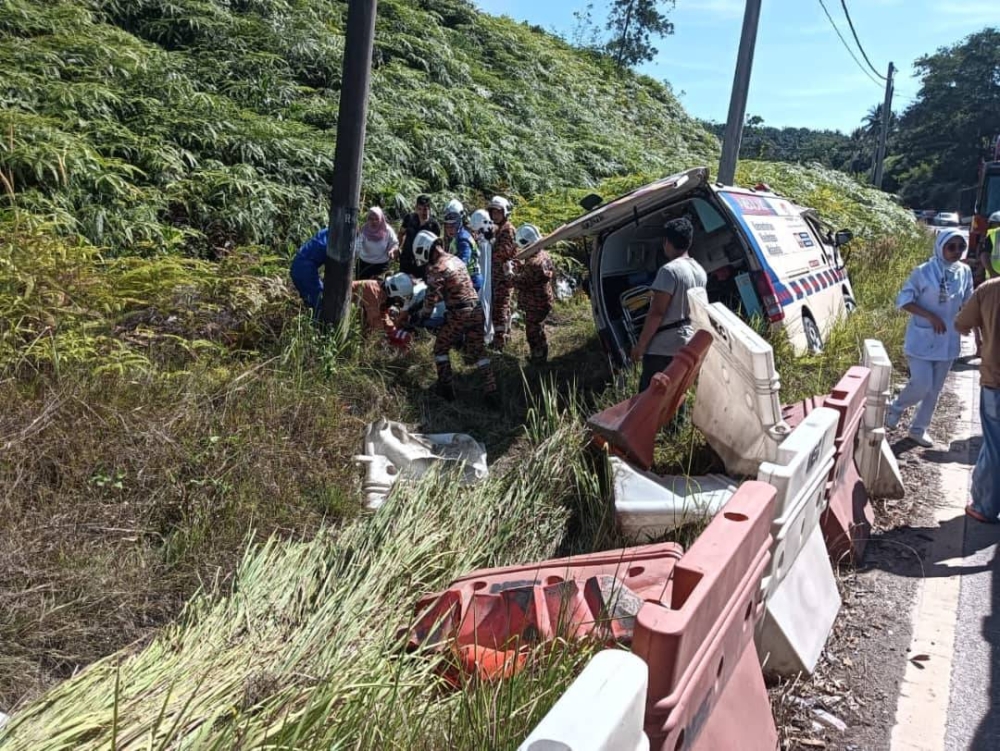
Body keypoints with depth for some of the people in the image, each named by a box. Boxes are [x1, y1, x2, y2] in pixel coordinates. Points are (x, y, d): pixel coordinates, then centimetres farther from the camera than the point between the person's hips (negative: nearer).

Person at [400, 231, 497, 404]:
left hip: (459, 314, -7)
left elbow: (431, 298, -12)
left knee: (441, 348, 13)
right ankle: (491, 391, 9)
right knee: (478, 351, 12)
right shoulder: (456, 259, 13)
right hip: (476, 309, 7)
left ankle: (446, 388, 15)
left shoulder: (437, 268, -12)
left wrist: (419, 316, 3)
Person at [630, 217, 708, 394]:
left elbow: (656, 312, -20)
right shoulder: (700, 271, 9)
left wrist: (641, 343, -14)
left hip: (663, 346, -9)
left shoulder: (669, 270, -18)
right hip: (687, 343, 9)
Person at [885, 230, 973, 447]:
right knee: (921, 385, -10)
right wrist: (930, 316, -22)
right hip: (922, 339, -5)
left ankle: (919, 429, 28)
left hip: (948, 340, 5)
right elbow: (903, 300, -11)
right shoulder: (924, 271, -13)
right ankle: (896, 408, 21)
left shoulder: (965, 272, 0)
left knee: (934, 389, 12)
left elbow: (968, 305, 11)